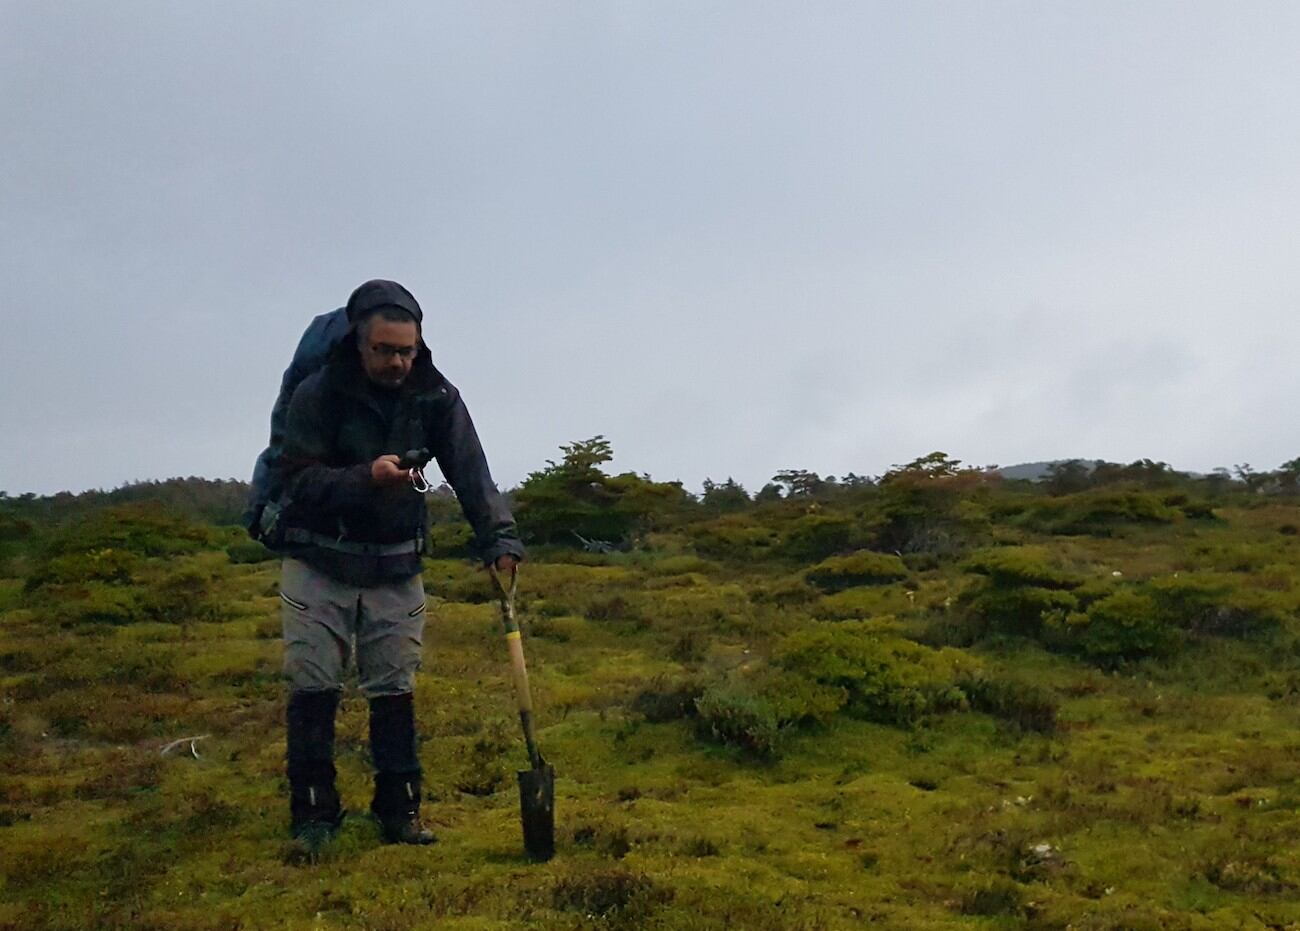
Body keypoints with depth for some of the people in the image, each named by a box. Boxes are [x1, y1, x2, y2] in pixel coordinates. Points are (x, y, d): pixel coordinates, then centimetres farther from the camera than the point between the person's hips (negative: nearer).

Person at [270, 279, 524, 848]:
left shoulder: (437, 397, -6)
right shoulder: (319, 394, -14)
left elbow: (471, 475, -14)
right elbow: (292, 480, -18)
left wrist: (500, 539, -28)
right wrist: (365, 477, -33)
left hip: (396, 567, 2)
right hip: (318, 564, -2)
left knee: (395, 689, 5)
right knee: (314, 687, -1)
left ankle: (398, 810, 15)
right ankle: (313, 814, 10)